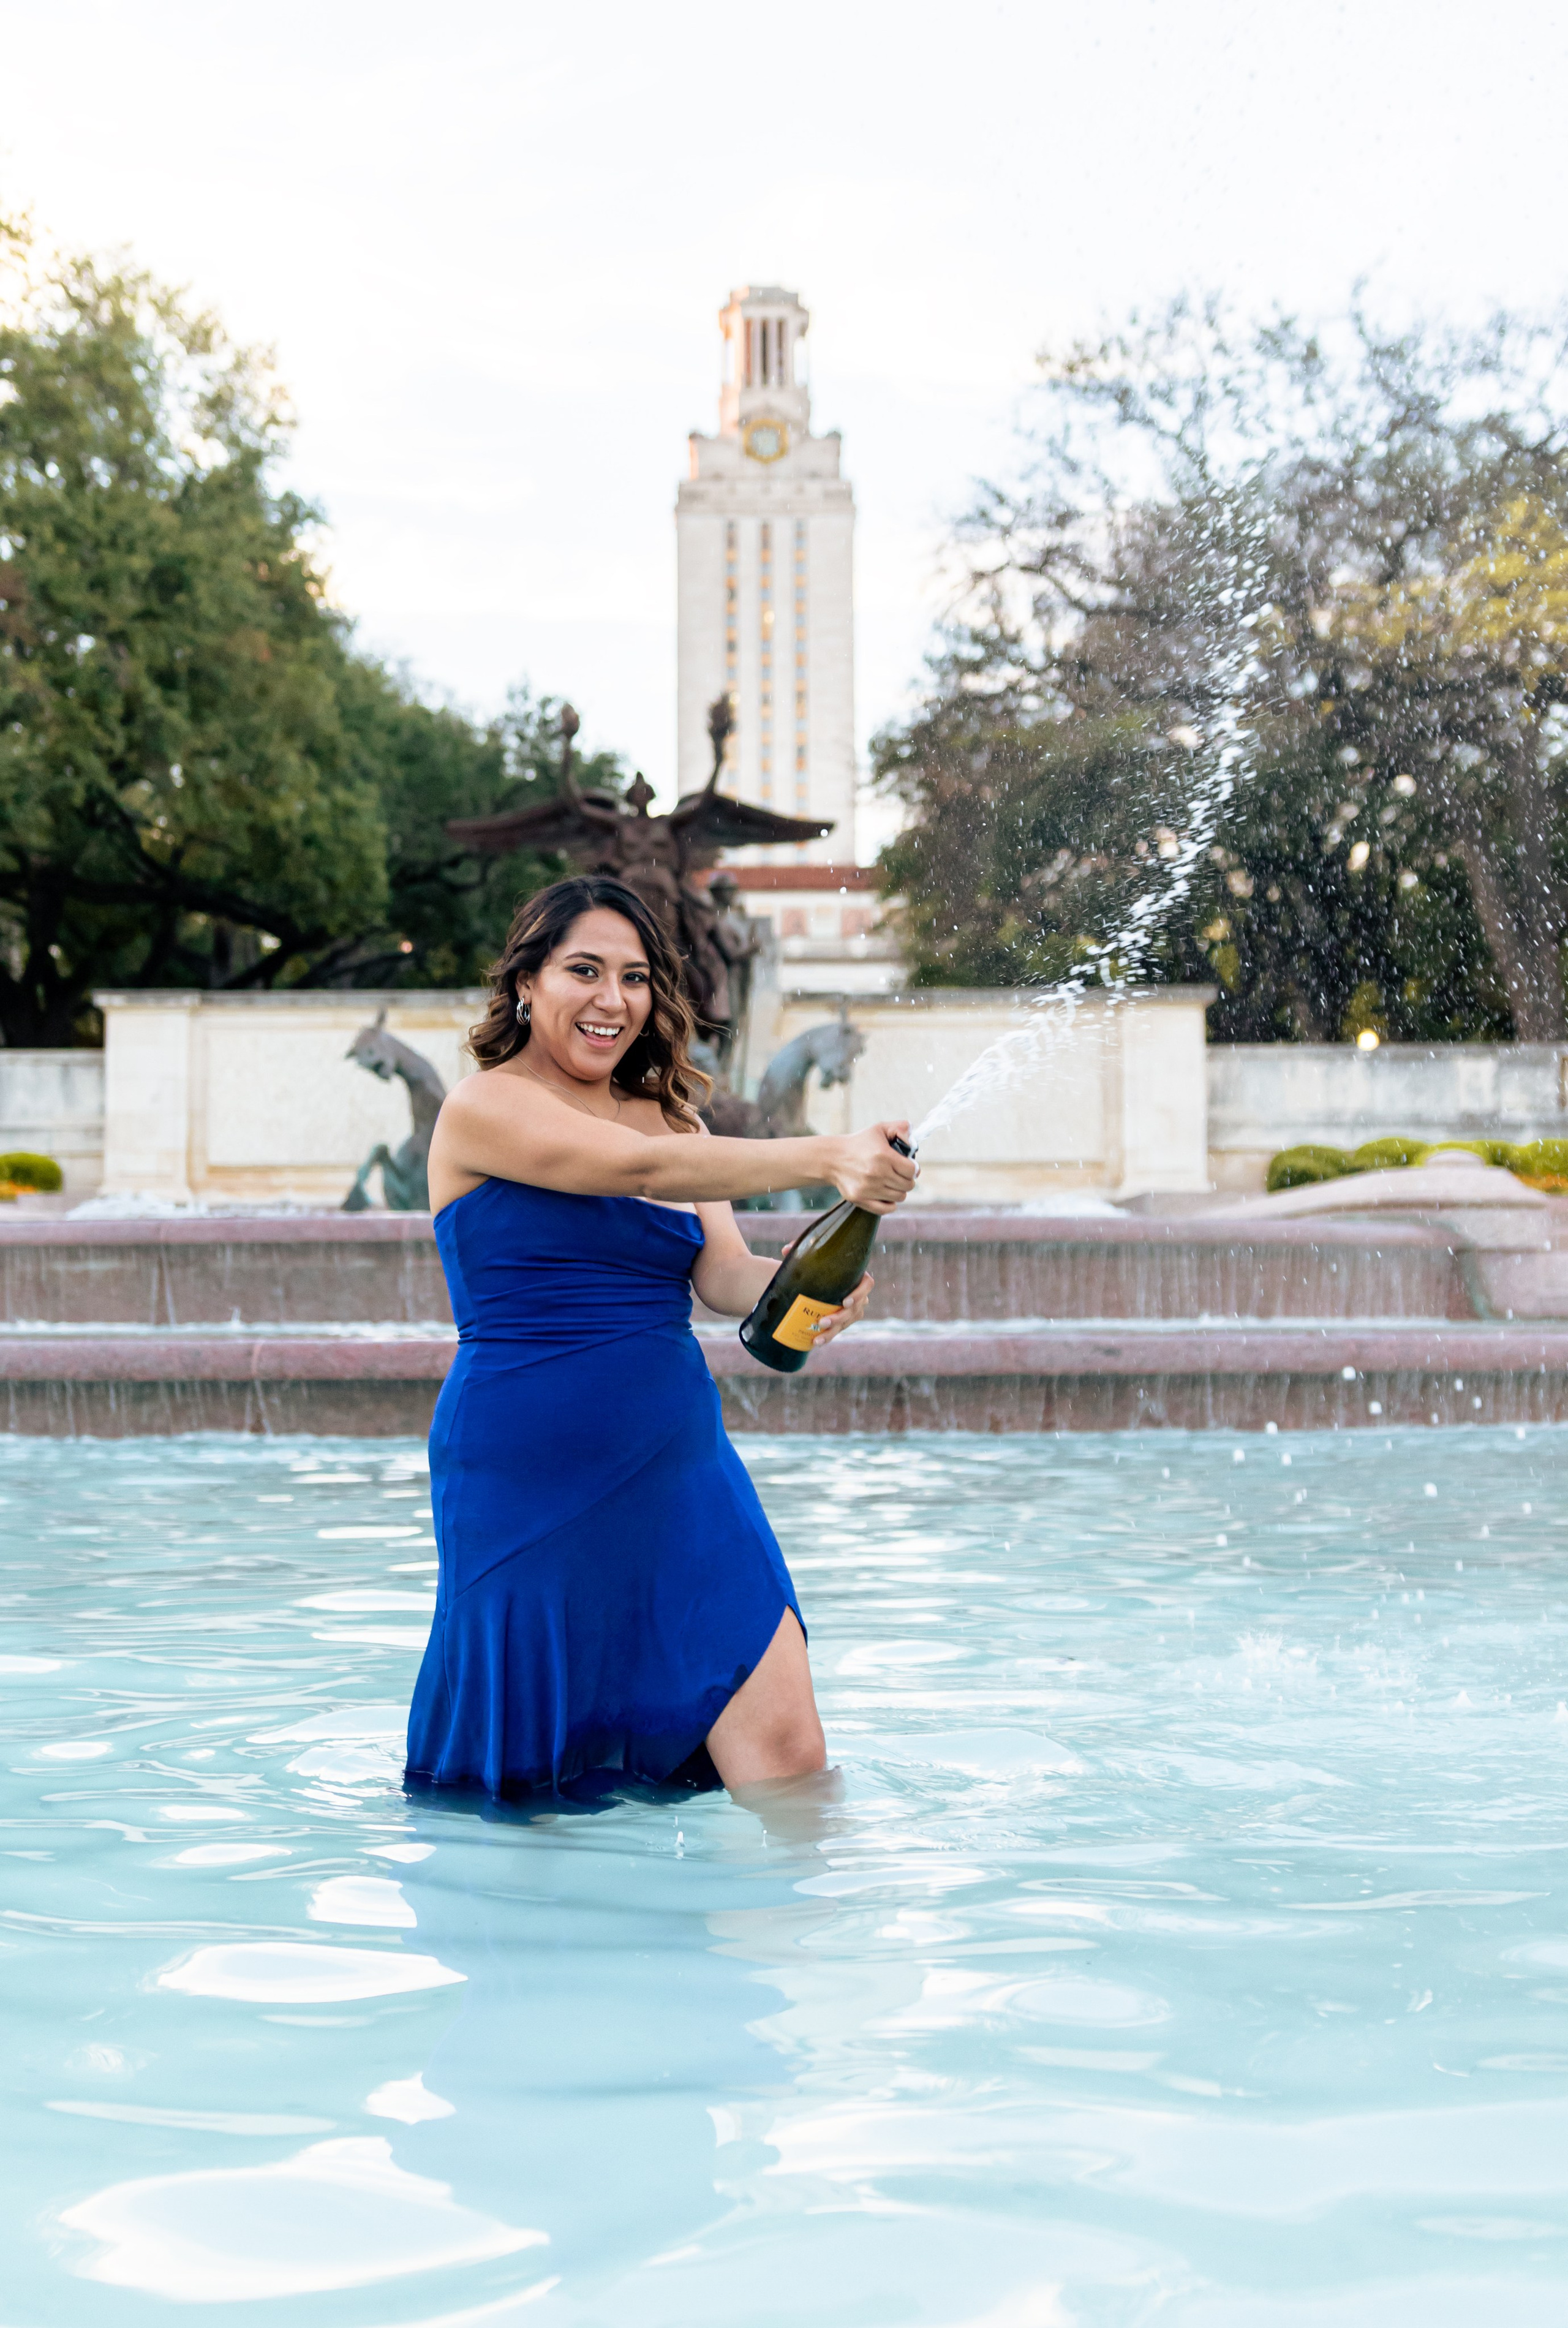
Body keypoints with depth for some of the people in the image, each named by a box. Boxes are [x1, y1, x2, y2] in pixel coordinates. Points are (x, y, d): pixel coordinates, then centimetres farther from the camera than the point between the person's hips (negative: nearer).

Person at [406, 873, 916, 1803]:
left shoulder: (671, 1113, 13)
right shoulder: (483, 1108, -5)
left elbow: (724, 1274, -1)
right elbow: (640, 1168, -21)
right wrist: (825, 1159, -32)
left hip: (680, 1467, 4)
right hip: (530, 1481, -4)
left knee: (784, 1750, -10)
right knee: (525, 1777, 11)